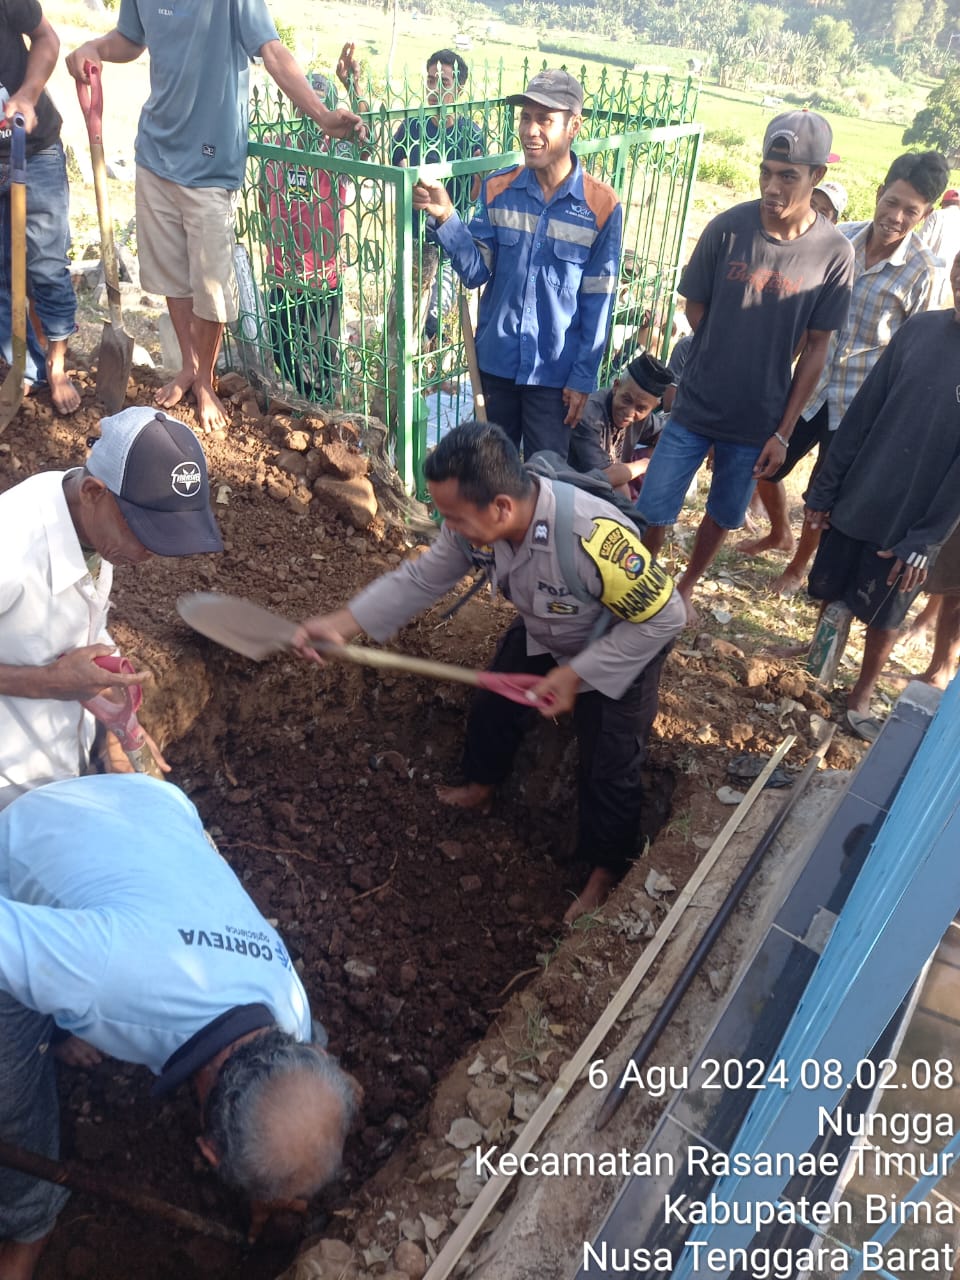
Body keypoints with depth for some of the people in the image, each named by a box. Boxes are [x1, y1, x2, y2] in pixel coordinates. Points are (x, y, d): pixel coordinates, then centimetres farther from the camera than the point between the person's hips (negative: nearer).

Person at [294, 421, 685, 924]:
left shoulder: (594, 539, -45)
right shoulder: (474, 524, -27)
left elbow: (663, 617, -32)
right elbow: (419, 579, -14)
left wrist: (578, 674, -31)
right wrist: (341, 623, -23)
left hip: (622, 648, -6)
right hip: (542, 633, 6)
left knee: (609, 768, 0)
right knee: (494, 706, 19)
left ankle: (606, 869, 26)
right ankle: (481, 785, 49)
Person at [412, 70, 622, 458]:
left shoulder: (601, 206, -8)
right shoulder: (498, 189, -1)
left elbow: (598, 301, -6)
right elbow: (475, 271, -5)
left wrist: (583, 377, -7)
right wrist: (445, 217, -21)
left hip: (554, 371, -2)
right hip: (495, 363, 3)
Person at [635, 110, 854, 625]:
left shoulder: (834, 253, -9)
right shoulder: (728, 228, -11)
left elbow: (815, 348, -3)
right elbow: (695, 308, 3)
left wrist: (783, 432, -3)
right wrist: (726, 363, 0)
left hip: (758, 422, 1)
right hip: (695, 407, -1)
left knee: (723, 515, 16)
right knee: (651, 513, -1)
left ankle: (685, 587, 42)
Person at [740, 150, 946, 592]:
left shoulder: (923, 273, -14)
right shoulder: (840, 238, -6)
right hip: (811, 385, 4)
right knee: (763, 466, 13)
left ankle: (799, 564, 38)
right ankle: (779, 534, 43)